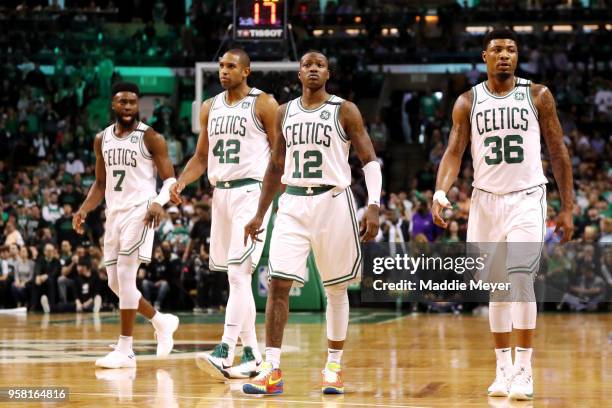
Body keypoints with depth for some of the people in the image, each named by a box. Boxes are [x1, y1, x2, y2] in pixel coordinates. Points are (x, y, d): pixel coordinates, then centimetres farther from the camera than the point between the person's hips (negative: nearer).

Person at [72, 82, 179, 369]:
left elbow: (170, 179, -6)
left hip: (139, 212, -7)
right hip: (113, 213, 7)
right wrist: (84, 209, 3)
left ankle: (125, 350, -12)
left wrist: (159, 202, -26)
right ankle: (162, 322, 30)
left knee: (125, 275, -16)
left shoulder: (150, 138, -5)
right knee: (115, 283, 8)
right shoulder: (102, 139, 12)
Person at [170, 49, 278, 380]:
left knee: (238, 272, -17)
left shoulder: (263, 104, -4)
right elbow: (201, 156, 19)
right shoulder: (210, 108, 14)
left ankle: (225, 352, -24)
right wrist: (181, 181, 1)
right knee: (236, 276, 8)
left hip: (251, 192, -7)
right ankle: (251, 355, 14)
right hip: (220, 193, 7)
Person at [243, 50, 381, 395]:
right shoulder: (285, 112, 11)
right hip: (293, 203, 3)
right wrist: (260, 214, 16)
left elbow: (370, 159, -5)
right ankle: (272, 371, -8)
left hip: (333, 201, -3)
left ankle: (335, 367, 17)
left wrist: (374, 206, -17)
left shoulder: (345, 111, -2)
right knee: (278, 283, -8)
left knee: (336, 288, 5)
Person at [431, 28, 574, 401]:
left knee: (520, 276, -18)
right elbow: (454, 151, -3)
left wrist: (568, 207, 0)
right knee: (496, 286, 8)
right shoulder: (468, 102, 3)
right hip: (487, 200, 3)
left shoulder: (538, 96, -1)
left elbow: (559, 152, 3)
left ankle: (524, 370, -13)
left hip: (527, 199, -3)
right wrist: (441, 193, -21)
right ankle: (503, 369, 18)